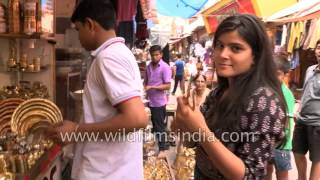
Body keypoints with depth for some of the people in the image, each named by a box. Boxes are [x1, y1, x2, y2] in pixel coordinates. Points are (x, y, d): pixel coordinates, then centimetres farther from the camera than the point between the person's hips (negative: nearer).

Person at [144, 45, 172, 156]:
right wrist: (144, 88, 0)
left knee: (159, 127, 1)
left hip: (159, 102, -6)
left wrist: (152, 87, -23)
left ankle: (162, 149, 12)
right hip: (149, 101, 6)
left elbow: (167, 86, -17)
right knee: (152, 125, 18)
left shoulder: (165, 68, -13)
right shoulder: (148, 66, 7)